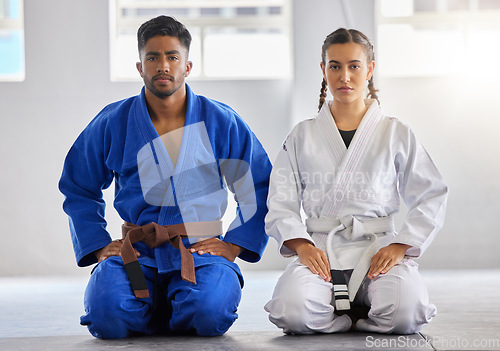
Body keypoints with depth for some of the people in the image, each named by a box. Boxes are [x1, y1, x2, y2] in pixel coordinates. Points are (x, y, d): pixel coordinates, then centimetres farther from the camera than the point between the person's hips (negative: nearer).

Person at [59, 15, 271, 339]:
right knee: (107, 312, -28)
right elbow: (78, 188, 16)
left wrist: (233, 244, -1)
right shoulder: (112, 123, 5)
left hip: (201, 250, -1)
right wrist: (99, 245, 4)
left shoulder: (222, 122, 4)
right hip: (136, 251, 1)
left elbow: (261, 188, 9)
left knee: (209, 311, -32)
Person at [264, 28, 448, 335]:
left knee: (405, 314, -31)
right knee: (291, 310, -31)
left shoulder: (396, 133, 10)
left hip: (378, 248, 0)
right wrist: (301, 245, -10)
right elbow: (280, 203, 8)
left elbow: (432, 196, 8)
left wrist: (400, 246, -5)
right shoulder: (303, 136, 12)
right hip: (320, 249, 0)